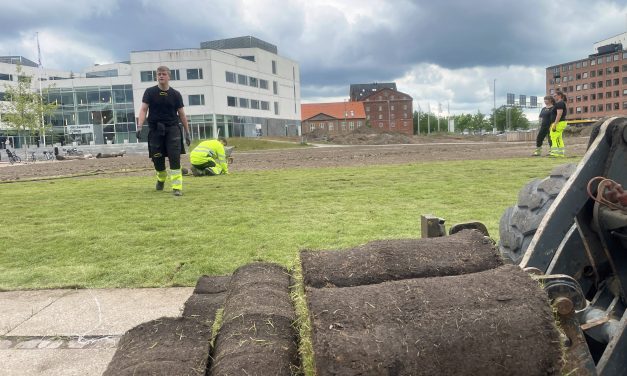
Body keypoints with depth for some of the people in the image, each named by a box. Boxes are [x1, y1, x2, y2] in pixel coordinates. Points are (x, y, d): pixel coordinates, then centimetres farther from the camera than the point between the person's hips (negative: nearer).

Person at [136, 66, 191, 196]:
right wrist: (139, 126, -17)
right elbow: (143, 109, -2)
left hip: (172, 129, 0)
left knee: (175, 157, -12)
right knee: (157, 159, 8)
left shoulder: (175, 94, 6)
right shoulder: (150, 92, 4)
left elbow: (181, 114, 10)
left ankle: (177, 187, -13)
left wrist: (187, 133, 9)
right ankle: (161, 179, 38)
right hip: (155, 129, 1)